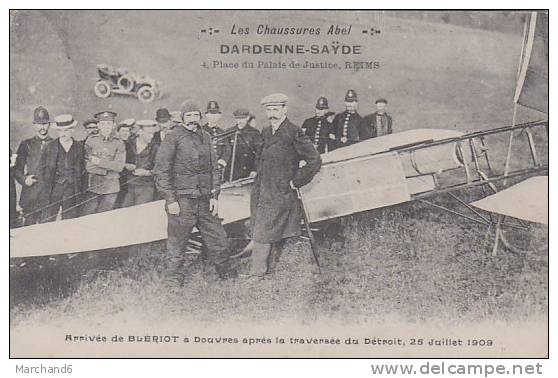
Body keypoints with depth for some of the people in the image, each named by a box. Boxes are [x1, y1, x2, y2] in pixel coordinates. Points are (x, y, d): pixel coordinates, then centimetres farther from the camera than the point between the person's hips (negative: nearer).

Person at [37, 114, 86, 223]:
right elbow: (42, 169, 8)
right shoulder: (50, 147, 5)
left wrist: (80, 191, 1)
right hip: (52, 191, 0)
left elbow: (83, 171, 8)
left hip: (72, 193, 1)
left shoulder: (80, 148, 6)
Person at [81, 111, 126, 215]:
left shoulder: (119, 144, 4)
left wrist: (100, 162, -12)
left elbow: (119, 166, -6)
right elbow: (87, 165, -2)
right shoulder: (91, 141, 4)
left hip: (111, 188, 0)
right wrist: (110, 166, -9)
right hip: (92, 186, 0)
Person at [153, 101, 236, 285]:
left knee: (218, 239, 10)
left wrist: (214, 196, 7)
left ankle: (225, 273, 28)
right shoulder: (173, 138, -5)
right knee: (177, 243, 3)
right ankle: (174, 278, 19)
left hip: (205, 201, 5)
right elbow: (161, 171, -7)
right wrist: (170, 200, -11)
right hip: (181, 201, -5)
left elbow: (214, 169, 16)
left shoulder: (206, 138, 13)